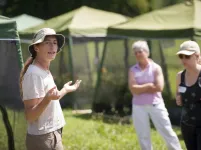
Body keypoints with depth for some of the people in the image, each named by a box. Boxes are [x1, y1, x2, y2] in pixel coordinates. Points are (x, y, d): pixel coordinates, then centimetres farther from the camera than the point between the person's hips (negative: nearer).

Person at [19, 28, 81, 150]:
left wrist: (64, 90, 29)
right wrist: (47, 99, -36)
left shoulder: (45, 71, 11)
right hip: (43, 139, -10)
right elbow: (30, 116, -22)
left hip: (52, 135, 10)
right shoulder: (33, 74, -19)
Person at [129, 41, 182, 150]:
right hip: (139, 107, 2)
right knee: (143, 137, 8)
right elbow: (133, 89, -11)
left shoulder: (155, 68, -1)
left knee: (167, 132, 1)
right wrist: (149, 85, -11)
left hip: (156, 105, -2)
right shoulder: (133, 70, 2)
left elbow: (159, 87, -14)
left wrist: (141, 88, -9)